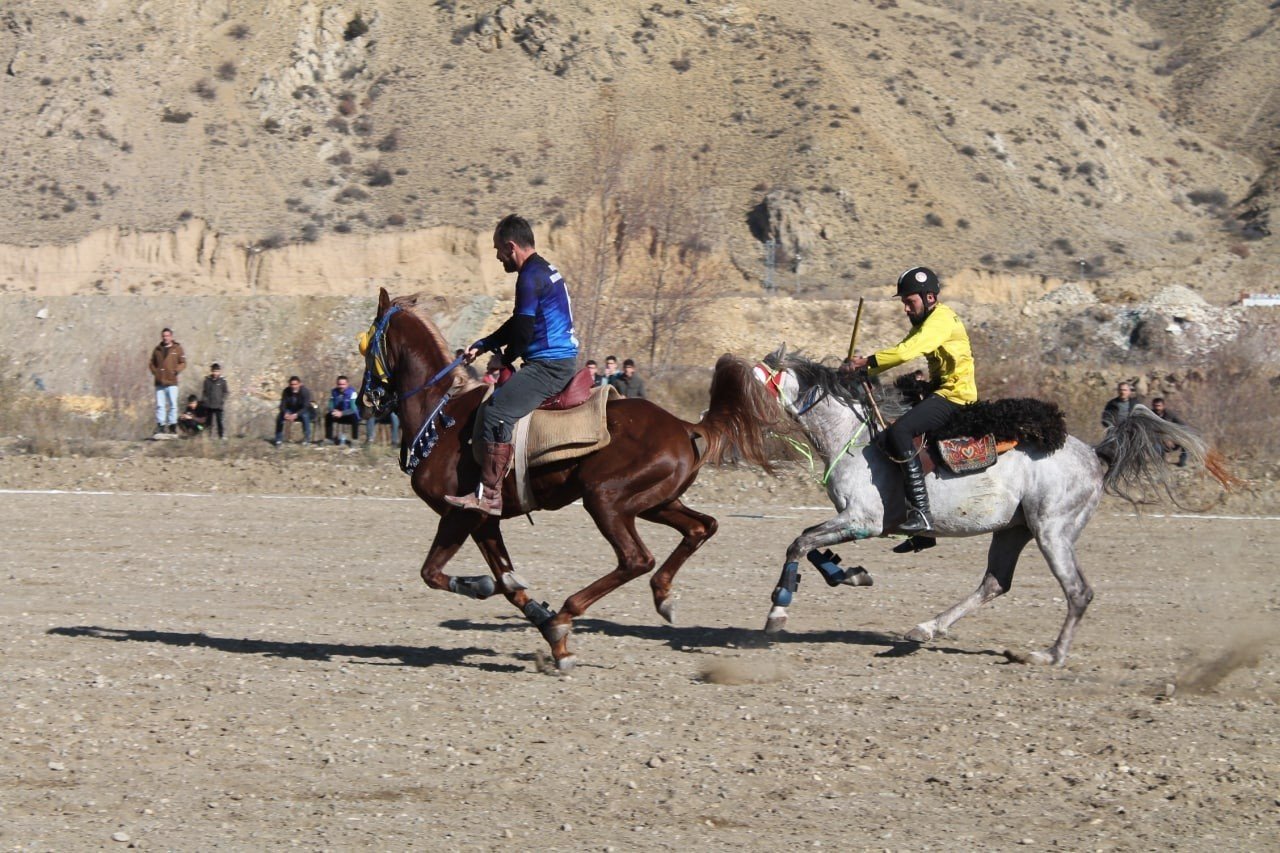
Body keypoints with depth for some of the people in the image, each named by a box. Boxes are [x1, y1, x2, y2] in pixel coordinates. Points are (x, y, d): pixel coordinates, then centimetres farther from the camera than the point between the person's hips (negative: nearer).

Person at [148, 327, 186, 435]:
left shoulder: (177, 349, 5)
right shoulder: (157, 349, 12)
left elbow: (183, 363, 5)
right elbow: (151, 363, 19)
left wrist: (176, 371, -11)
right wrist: (155, 372, 2)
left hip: (172, 382, -3)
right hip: (159, 383, 3)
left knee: (173, 405, -4)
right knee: (160, 405, 0)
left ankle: (172, 426, 0)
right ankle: (160, 426, 1)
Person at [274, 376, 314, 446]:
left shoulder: (305, 391, -23)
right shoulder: (286, 391, -13)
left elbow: (306, 407, -29)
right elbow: (283, 405, -12)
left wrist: (296, 415, -45)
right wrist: (286, 414, -35)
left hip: (303, 411, -3)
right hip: (291, 411, 3)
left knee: (305, 416, -37)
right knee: (280, 417, -24)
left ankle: (307, 439, -27)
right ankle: (279, 439, -13)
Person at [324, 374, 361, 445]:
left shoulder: (352, 392, -19)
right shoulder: (334, 392, -5)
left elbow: (353, 409, -27)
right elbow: (330, 406, -4)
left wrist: (341, 413, -41)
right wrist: (334, 411, -29)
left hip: (349, 415, -4)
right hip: (338, 414, 4)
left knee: (354, 417, -36)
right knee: (328, 416, -21)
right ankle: (329, 438, -11)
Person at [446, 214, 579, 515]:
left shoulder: (531, 277, -15)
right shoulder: (546, 271, 18)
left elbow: (523, 331, -16)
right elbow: (519, 325, 24)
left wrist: (505, 359, 3)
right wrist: (481, 346, 18)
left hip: (548, 365, -11)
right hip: (562, 359, 11)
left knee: (496, 411, -20)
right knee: (497, 405, 23)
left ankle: (490, 495, -24)